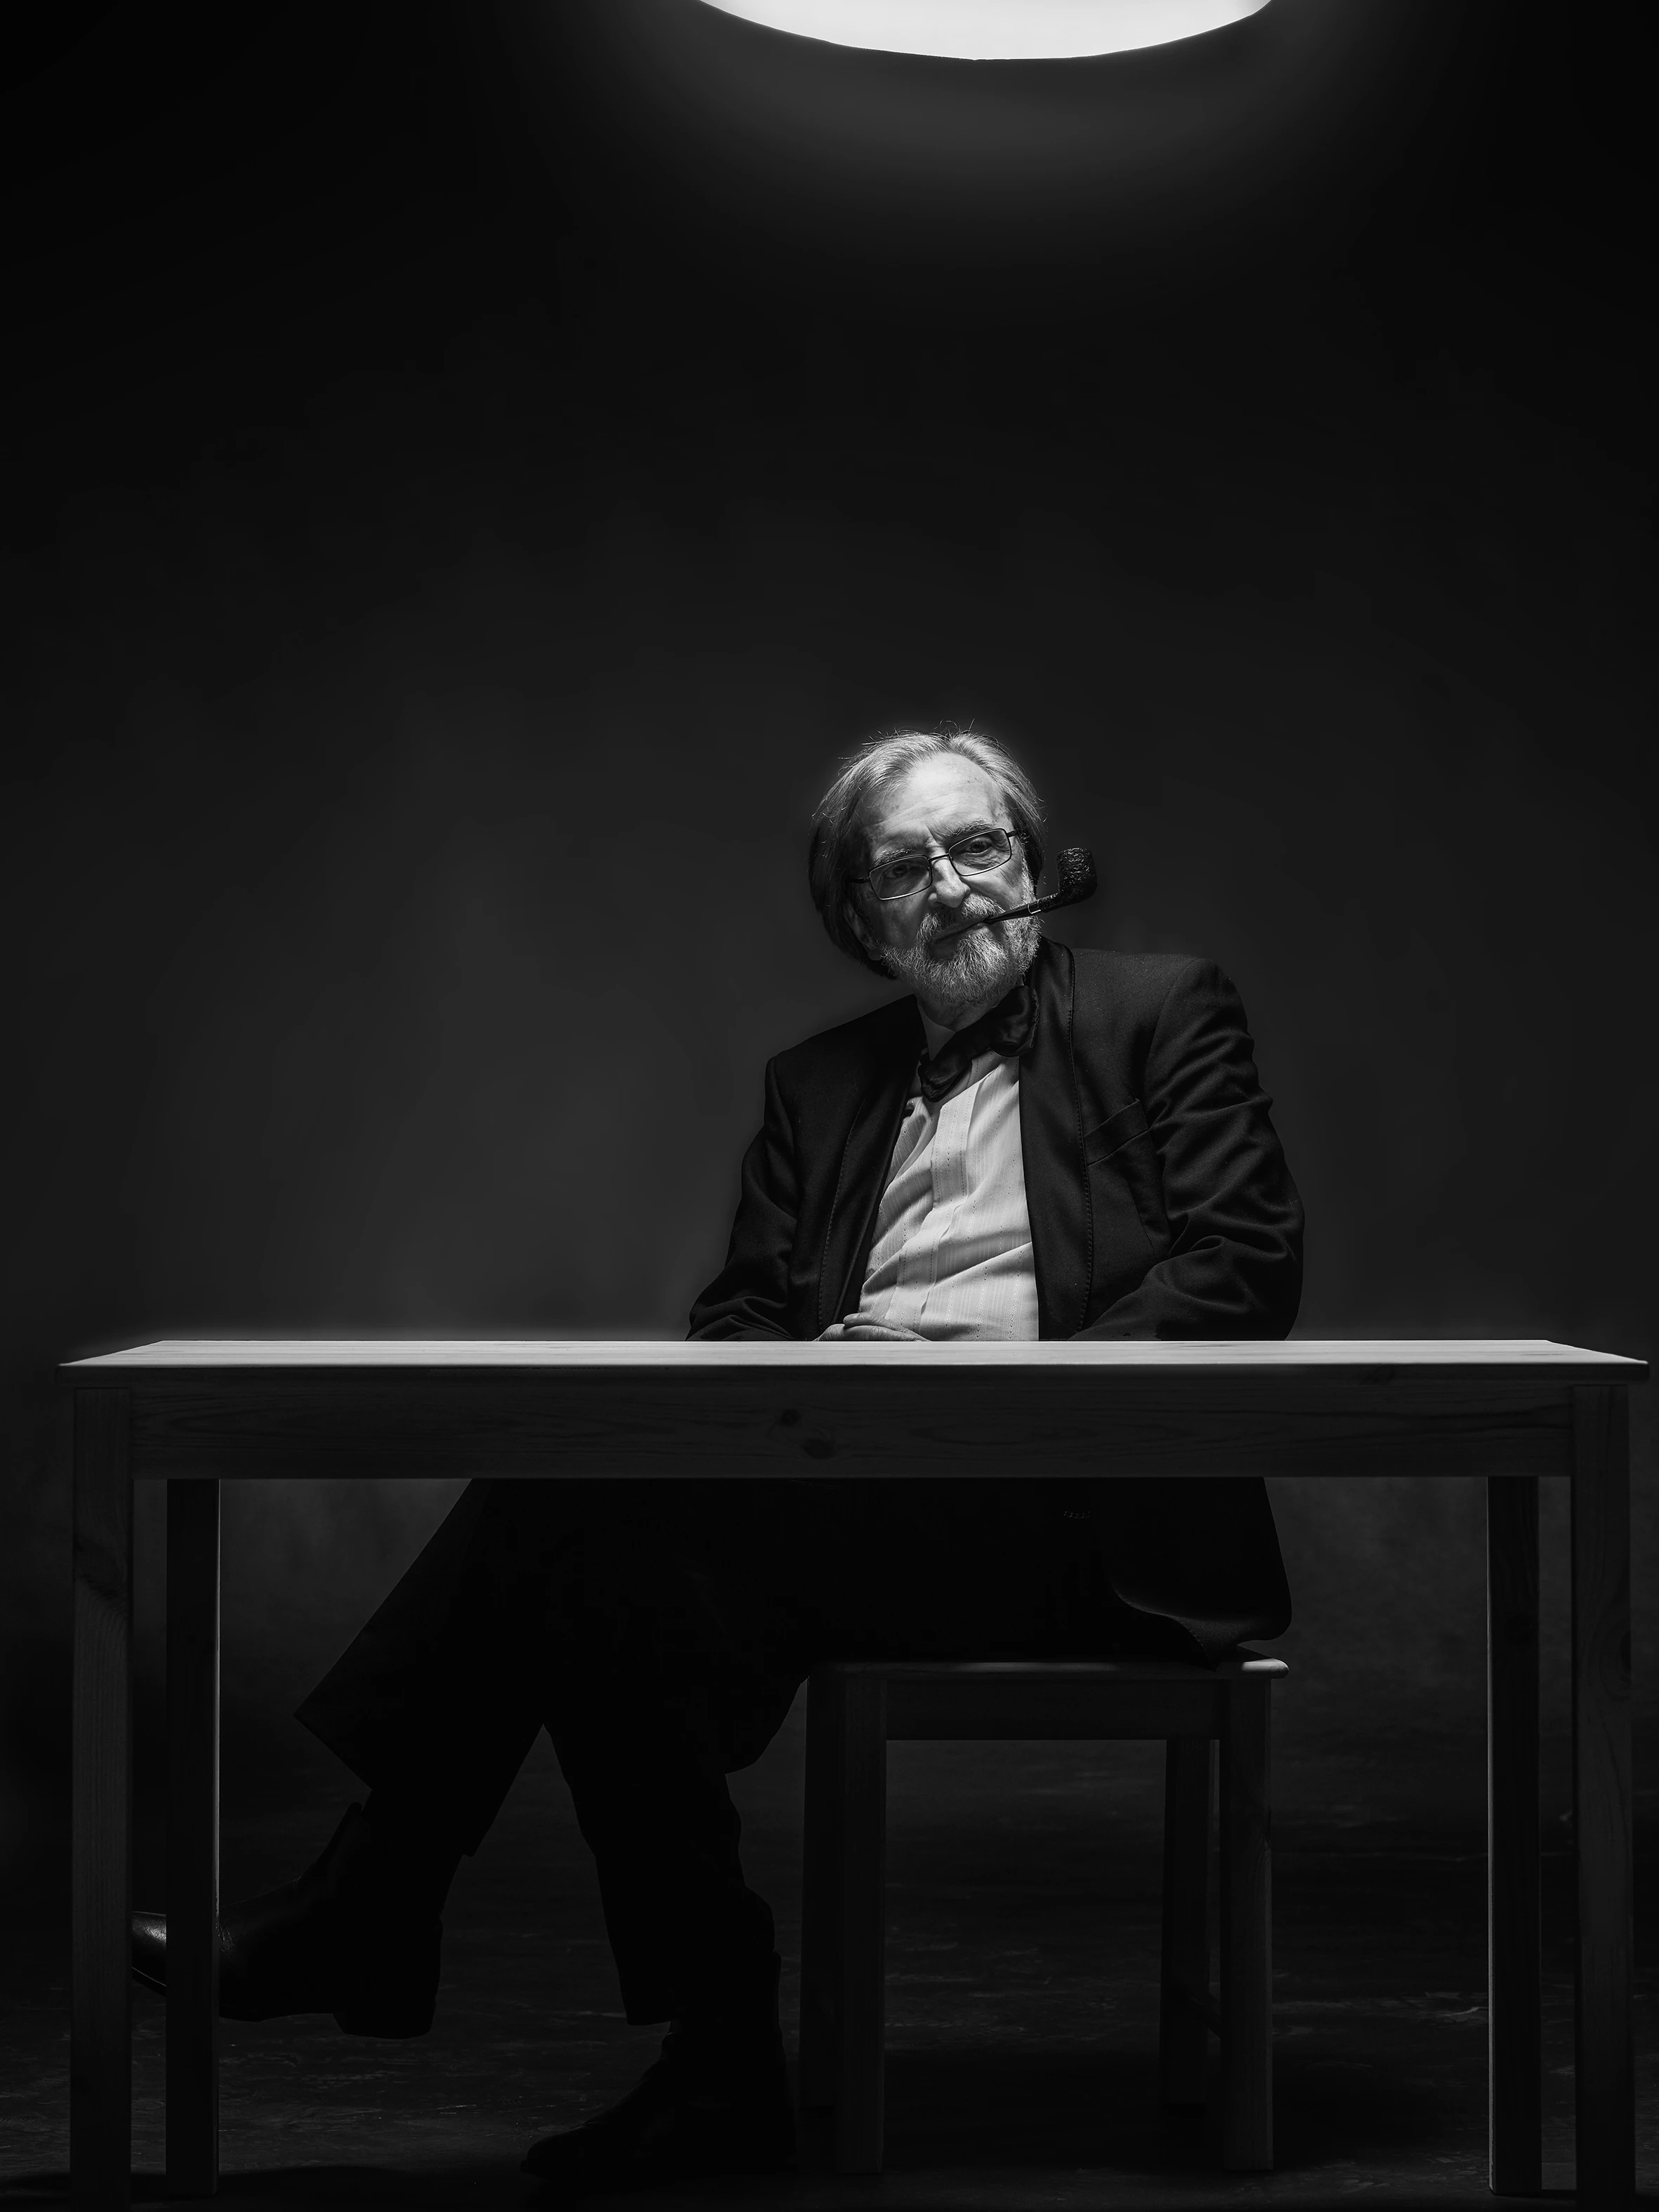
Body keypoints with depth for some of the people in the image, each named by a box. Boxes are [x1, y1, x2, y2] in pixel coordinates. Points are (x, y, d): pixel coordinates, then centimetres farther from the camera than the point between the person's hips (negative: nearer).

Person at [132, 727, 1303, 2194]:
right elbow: (738, 1317, 19)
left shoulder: (1164, 1011, 10)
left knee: (611, 1534, -26)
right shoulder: (819, 1084, 24)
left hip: (1075, 1507, -5)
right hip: (850, 1482, 6)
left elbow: (1249, 1267, -2)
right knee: (590, 1531, -25)